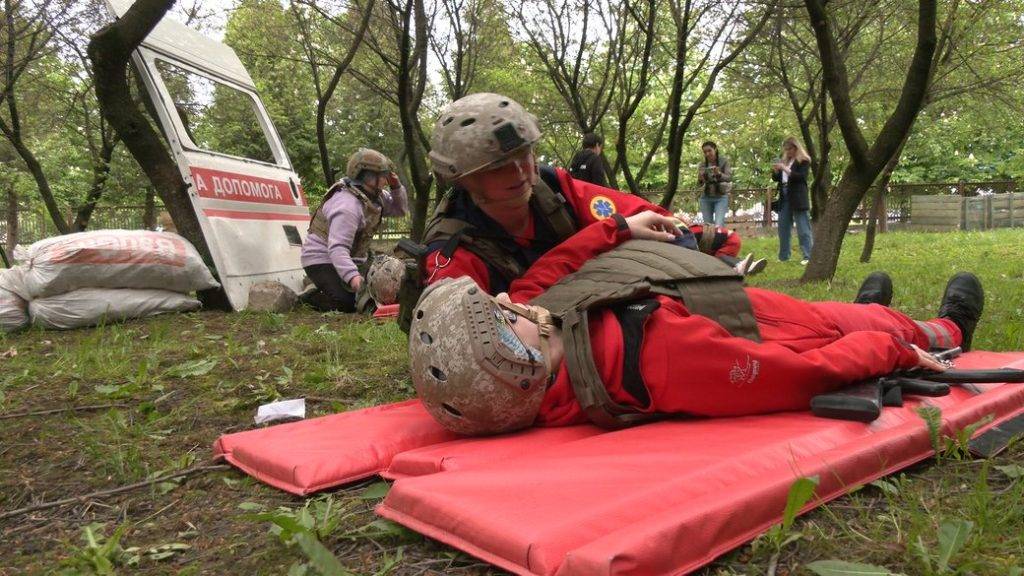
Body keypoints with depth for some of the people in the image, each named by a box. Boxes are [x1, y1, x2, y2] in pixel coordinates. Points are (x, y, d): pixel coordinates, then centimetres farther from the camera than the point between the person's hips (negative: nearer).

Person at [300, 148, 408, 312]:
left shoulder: (374, 196, 0)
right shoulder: (347, 205, -29)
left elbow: (400, 209, 13)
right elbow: (337, 248, -37)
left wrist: (396, 187, -7)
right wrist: (352, 276, -51)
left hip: (353, 259, 9)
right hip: (322, 260, -9)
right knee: (351, 302, -24)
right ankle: (310, 298, 1)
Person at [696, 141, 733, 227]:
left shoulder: (724, 161, -2)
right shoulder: (703, 164, 4)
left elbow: (729, 178, -12)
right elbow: (700, 184, 2)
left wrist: (719, 174, -32)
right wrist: (700, 179, -22)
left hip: (721, 197, -3)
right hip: (706, 198, 3)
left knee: (719, 225, -17)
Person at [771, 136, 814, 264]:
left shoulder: (803, 161, -2)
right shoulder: (784, 160, 17)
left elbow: (802, 177, -15)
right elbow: (777, 178, 19)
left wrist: (786, 169, -19)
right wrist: (775, 171, -2)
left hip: (797, 198, -7)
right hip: (784, 197, 7)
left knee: (803, 229, -7)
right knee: (783, 228, 8)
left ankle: (808, 257, -8)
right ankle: (783, 257, 14)